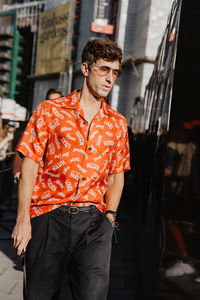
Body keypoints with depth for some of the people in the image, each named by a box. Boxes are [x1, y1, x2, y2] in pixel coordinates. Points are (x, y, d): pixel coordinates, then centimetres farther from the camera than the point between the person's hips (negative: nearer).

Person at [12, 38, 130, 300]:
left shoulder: (118, 124, 13)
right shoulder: (49, 111, 5)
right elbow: (30, 165, 1)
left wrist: (109, 215, 4)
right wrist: (23, 219, -6)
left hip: (93, 220, 2)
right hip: (48, 217, -1)